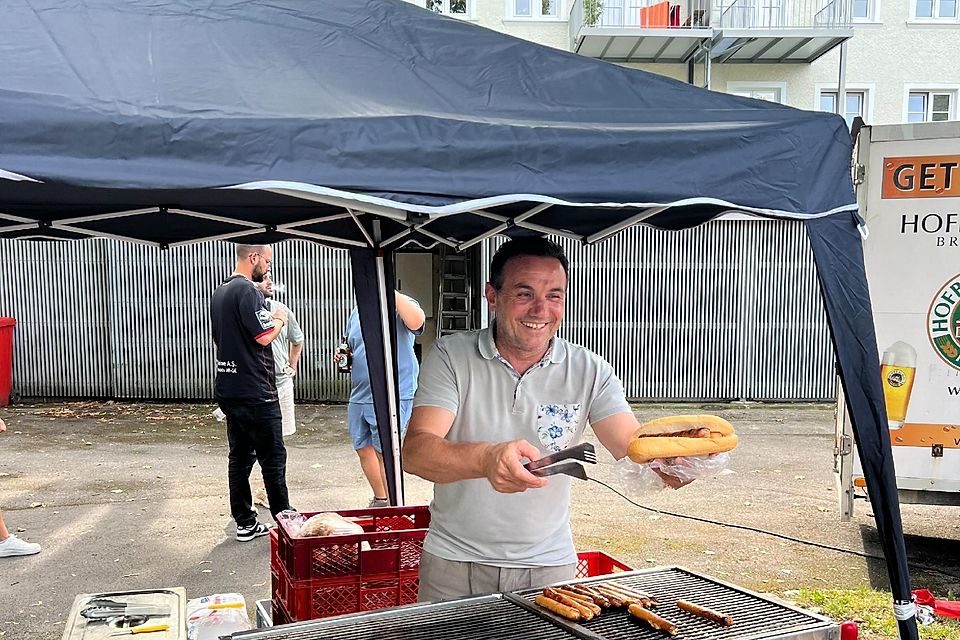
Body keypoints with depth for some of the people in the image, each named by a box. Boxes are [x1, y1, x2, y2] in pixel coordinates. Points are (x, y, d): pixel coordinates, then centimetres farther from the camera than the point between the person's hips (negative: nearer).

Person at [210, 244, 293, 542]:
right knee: (273, 457, 0)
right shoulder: (247, 290, -16)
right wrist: (279, 319, -1)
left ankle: (245, 523, 17)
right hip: (254, 391, -9)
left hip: (228, 389, 9)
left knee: (240, 455, 11)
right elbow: (265, 336, -21)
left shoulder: (219, 293, 14)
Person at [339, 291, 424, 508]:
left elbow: (416, 322, -28)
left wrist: (391, 292, -29)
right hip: (359, 396, 7)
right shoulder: (356, 313, 17)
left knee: (386, 453, -4)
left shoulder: (401, 305, -4)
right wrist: (342, 356, 7)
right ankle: (380, 500, 32)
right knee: (363, 449, 14)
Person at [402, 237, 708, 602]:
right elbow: (415, 452, -21)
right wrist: (487, 459, -41)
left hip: (549, 566, 2)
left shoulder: (590, 372, -4)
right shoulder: (451, 356, -10)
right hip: (454, 564, -1)